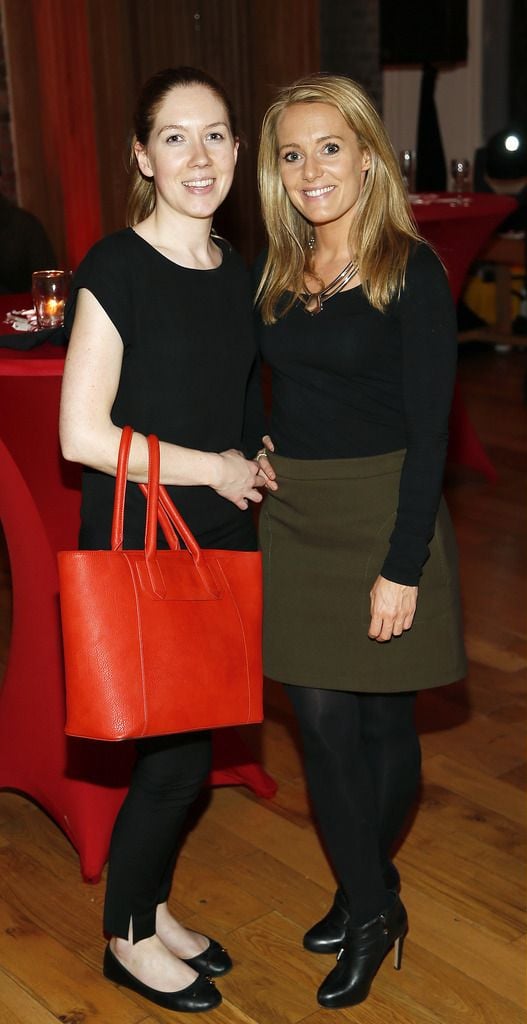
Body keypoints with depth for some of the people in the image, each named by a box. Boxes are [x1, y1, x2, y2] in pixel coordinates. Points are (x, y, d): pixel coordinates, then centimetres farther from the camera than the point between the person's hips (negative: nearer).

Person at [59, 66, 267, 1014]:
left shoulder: (237, 273, 8)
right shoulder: (117, 269, -15)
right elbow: (83, 434, -20)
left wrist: (256, 459, 2)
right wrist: (213, 467, -14)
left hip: (220, 542, 7)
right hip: (139, 547, -7)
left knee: (186, 741, 16)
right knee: (176, 752, 2)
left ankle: (154, 908, 37)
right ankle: (128, 940, 25)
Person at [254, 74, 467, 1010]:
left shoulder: (411, 272, -10)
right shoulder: (276, 274, 7)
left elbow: (428, 430, -13)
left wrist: (402, 568, -16)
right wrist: (255, 454, 2)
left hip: (384, 515, -4)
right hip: (293, 519, 5)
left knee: (383, 719, 9)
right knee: (321, 721, 6)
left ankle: (365, 890, 33)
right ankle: (371, 904, 27)